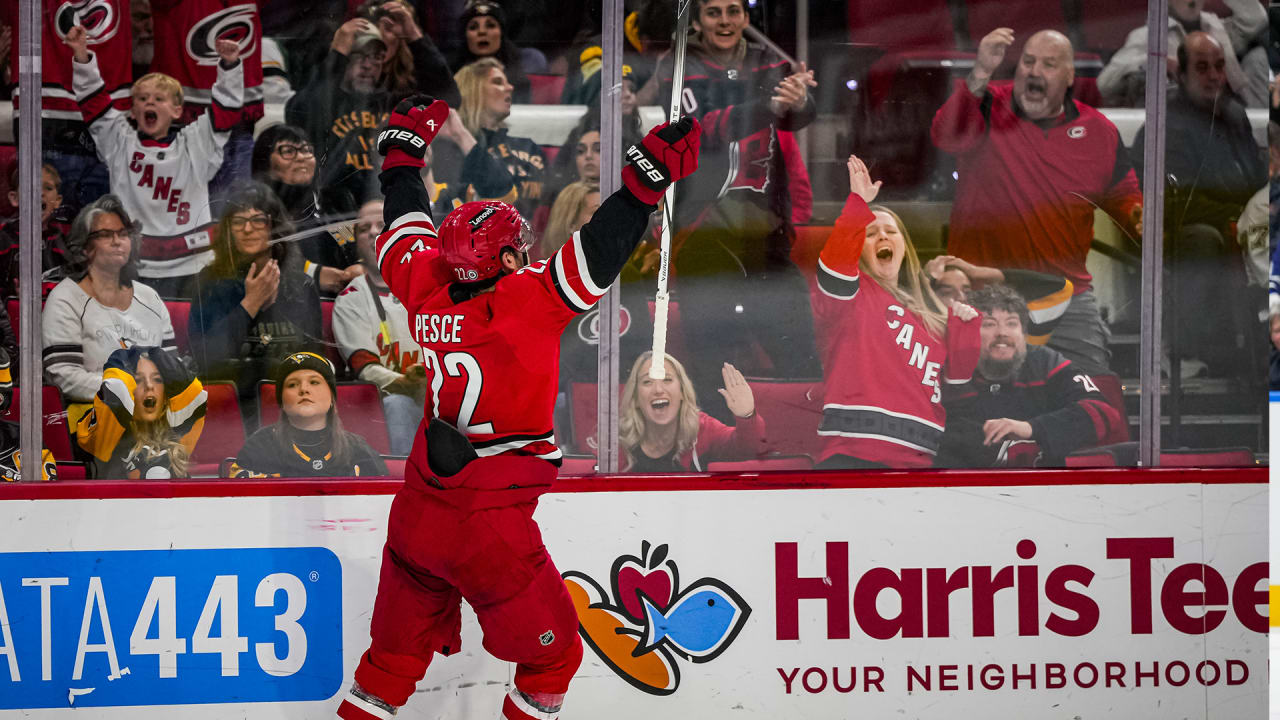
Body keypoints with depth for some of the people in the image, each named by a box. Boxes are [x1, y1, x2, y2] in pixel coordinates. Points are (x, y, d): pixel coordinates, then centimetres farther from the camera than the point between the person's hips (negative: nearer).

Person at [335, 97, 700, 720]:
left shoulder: (428, 290, 0)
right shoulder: (525, 301, -16)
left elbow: (405, 226, 18)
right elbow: (600, 250, -22)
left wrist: (404, 146, 31)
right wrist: (653, 173, -22)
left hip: (417, 516, 6)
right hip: (490, 530, -6)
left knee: (397, 651, 19)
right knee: (552, 656, 11)